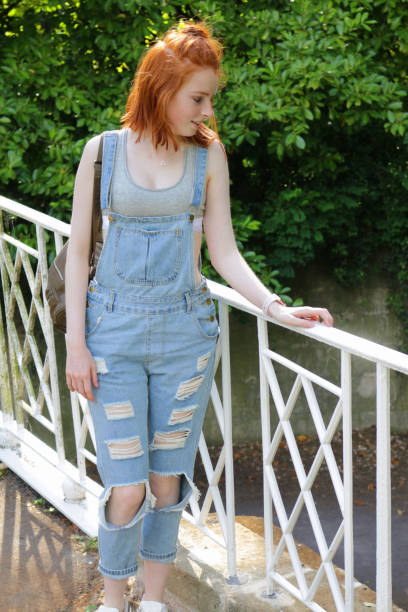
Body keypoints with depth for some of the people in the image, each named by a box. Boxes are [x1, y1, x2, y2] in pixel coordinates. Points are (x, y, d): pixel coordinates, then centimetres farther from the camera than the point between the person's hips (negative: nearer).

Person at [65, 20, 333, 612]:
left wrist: (275, 306, -11)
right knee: (127, 490, -3)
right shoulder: (104, 150, -2)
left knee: (168, 481, 9)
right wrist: (75, 342, -4)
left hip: (185, 331, 2)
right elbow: (78, 249, 0)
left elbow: (224, 252, 3)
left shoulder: (208, 154, 2)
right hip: (114, 328, -2)